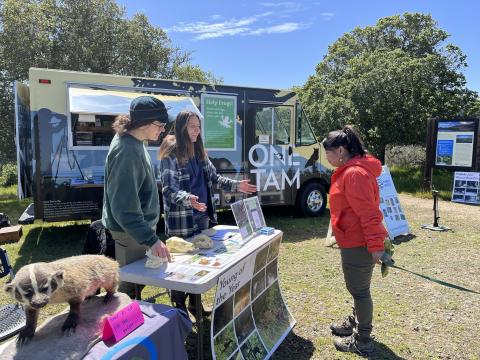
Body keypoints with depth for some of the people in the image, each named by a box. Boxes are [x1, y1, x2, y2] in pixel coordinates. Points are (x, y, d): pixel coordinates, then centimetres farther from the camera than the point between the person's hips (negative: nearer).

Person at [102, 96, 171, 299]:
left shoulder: (133, 141, 4)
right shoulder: (126, 152, -27)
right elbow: (124, 208, -31)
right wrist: (151, 240, -36)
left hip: (139, 227, 10)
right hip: (131, 233, -9)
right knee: (131, 287, 6)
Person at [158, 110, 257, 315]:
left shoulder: (199, 152, 10)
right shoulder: (171, 155, -13)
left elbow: (214, 179, 18)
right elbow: (169, 189, -20)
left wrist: (236, 186, 9)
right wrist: (188, 199, -37)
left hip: (202, 216, 7)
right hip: (181, 220, -7)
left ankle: (195, 304, 33)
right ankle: (179, 308, 21)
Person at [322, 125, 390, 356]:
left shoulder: (354, 174, -22)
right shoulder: (348, 171, 11)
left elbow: (369, 213, -26)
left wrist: (375, 245, -25)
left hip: (359, 245, -10)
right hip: (355, 242, 10)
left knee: (359, 290, 4)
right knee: (357, 288, 23)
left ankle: (363, 342, 20)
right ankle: (355, 324, 42)